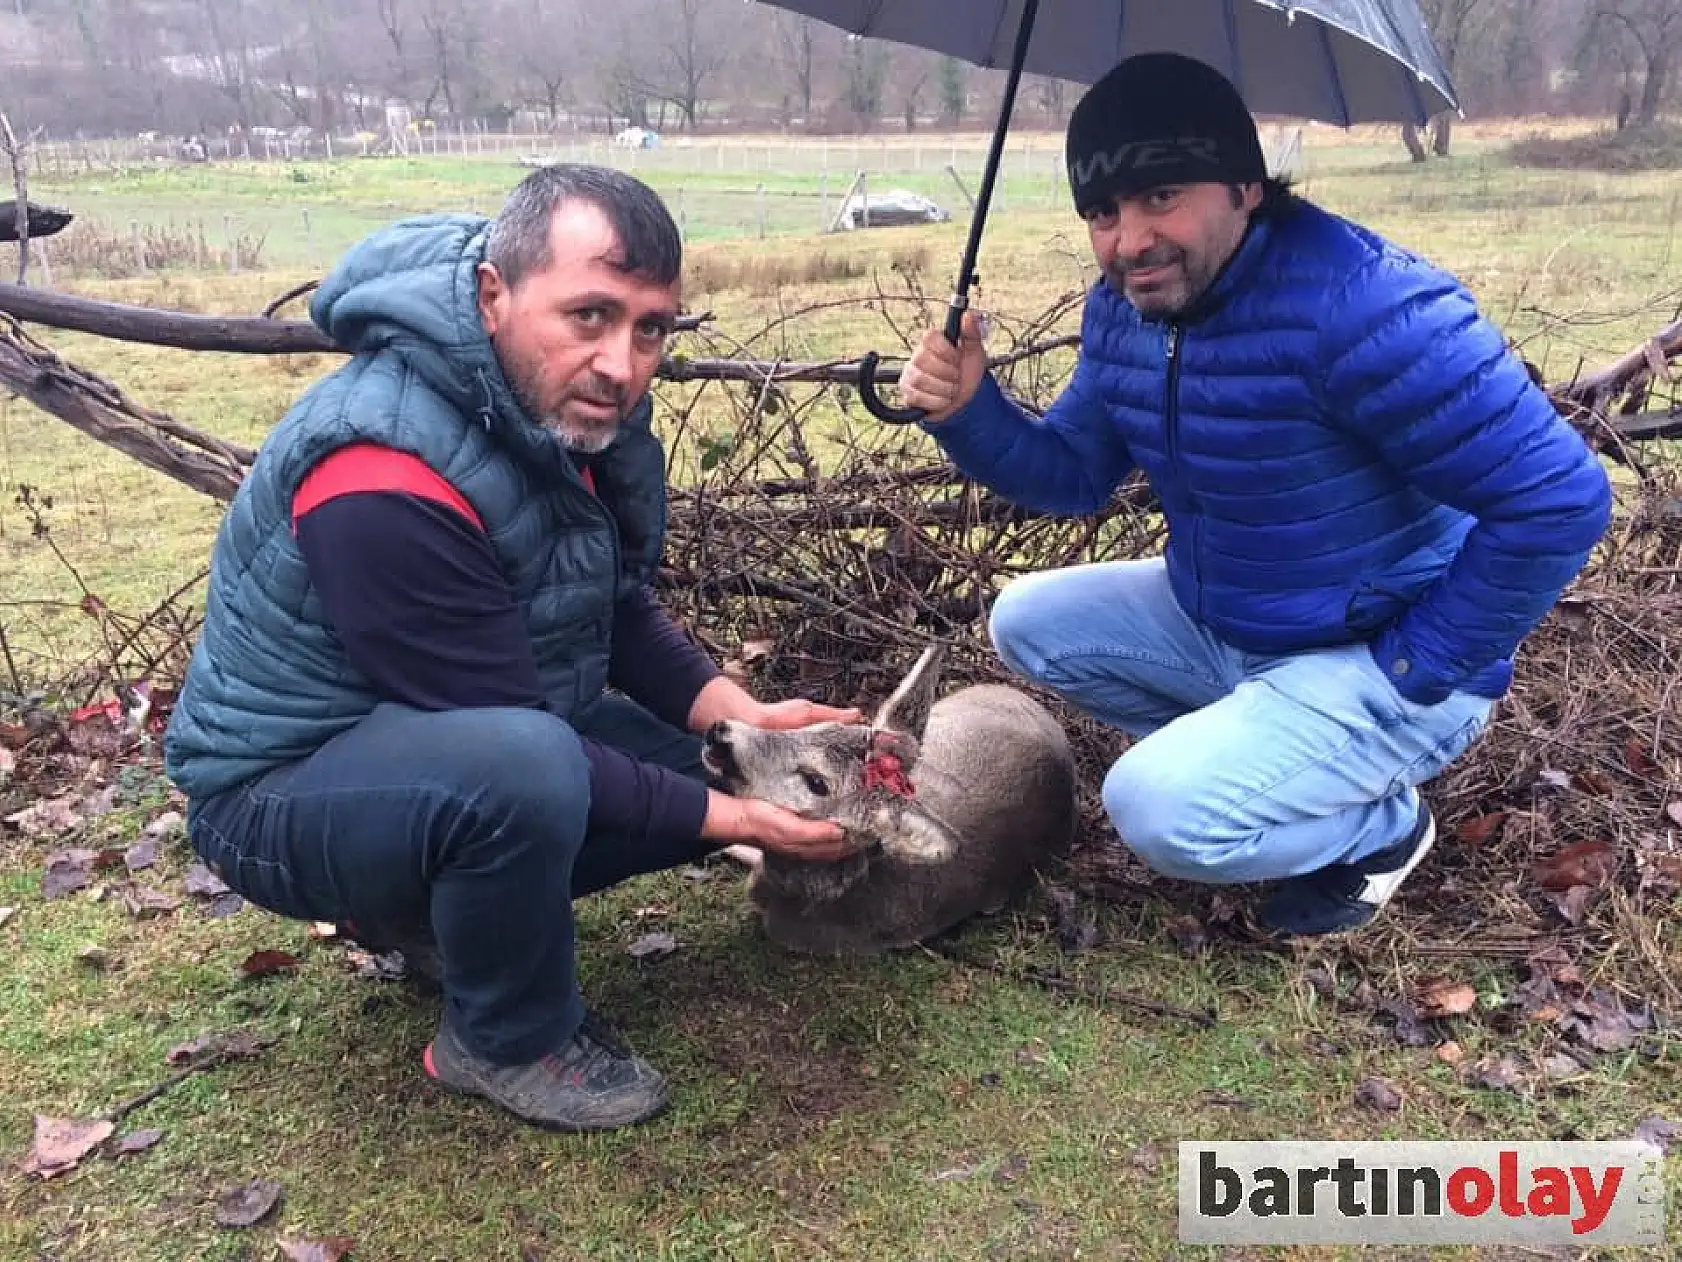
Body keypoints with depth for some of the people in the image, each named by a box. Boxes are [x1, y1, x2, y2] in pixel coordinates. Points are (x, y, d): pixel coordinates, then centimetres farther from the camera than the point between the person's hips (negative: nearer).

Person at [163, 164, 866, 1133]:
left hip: (468, 734, 8)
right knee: (522, 764, -37)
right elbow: (515, 731, -28)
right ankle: (508, 1041, -8)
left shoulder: (572, 404, -7)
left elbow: (617, 608, 3)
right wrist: (721, 816, -25)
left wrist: (738, 714, -13)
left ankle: (433, 900, 13)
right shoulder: (386, 486, -32)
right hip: (285, 790, -8)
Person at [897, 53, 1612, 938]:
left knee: (1164, 810, -27)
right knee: (1026, 623, 5)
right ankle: (1233, 748, 11)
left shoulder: (1361, 305, -31)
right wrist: (968, 413, -14)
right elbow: (1074, 473, 6)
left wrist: (1417, 669, -21)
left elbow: (1559, 500, -28)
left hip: (1381, 664, -8)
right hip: (1216, 624, 8)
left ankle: (1384, 824, 4)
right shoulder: (1122, 308, -4)